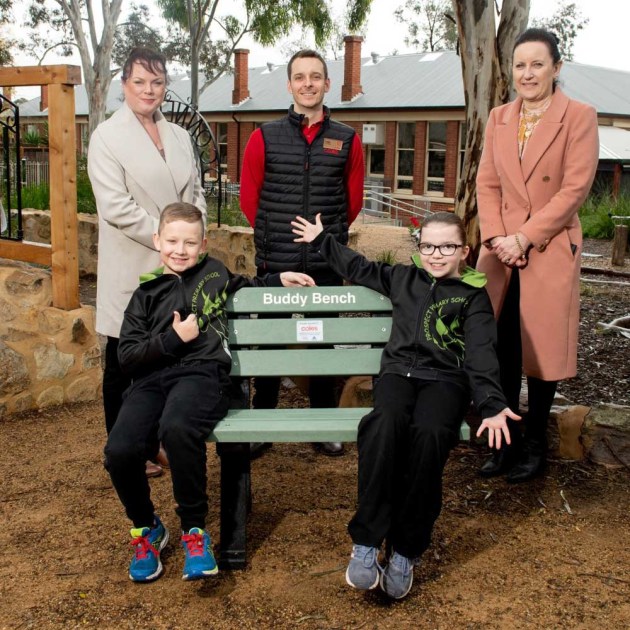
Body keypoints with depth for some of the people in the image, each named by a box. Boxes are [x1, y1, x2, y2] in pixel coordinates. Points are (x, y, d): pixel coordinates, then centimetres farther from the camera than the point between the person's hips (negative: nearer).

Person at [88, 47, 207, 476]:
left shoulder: (180, 136, 13)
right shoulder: (107, 136, -4)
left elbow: (196, 191, 17)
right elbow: (115, 206, -14)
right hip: (132, 268, -5)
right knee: (123, 361, 5)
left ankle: (157, 439, 23)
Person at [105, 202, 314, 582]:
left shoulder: (214, 272, 21)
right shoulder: (146, 294, 18)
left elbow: (244, 287, 45)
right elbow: (127, 357, 9)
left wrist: (278, 280, 32)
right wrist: (174, 338, -2)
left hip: (202, 371, -2)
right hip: (153, 377, 2)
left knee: (176, 428, -37)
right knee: (120, 449, -26)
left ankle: (195, 529, -16)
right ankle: (147, 528, 6)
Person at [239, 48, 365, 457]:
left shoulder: (347, 140, 3)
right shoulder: (265, 138, 1)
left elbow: (353, 200, 12)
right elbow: (249, 197, 7)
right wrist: (275, 236, 10)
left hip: (327, 266, 1)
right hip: (274, 265, 0)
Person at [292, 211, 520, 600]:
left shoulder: (473, 295, 11)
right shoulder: (403, 278, 22)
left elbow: (481, 353, -1)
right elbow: (358, 268, 37)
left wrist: (492, 404, -17)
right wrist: (322, 241, 42)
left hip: (445, 379, -2)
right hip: (399, 371, 2)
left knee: (429, 433, -36)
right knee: (385, 423, -35)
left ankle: (406, 551, -24)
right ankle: (366, 541, -30)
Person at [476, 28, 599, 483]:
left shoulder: (579, 117, -4)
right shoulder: (499, 118, 11)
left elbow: (575, 189, -11)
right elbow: (488, 183, 7)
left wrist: (524, 237, -15)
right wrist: (496, 237, -8)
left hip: (550, 251, -4)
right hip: (502, 251, 4)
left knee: (540, 350, 4)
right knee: (502, 351, 5)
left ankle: (535, 446, 19)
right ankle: (507, 443, 19)